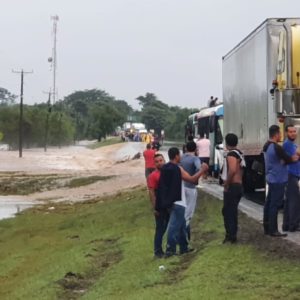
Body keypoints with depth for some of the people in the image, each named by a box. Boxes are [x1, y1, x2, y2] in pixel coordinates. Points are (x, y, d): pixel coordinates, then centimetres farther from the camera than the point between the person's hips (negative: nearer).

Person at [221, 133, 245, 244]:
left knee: (228, 211, -5)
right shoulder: (239, 153, 14)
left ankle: (230, 236, -6)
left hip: (232, 186, -9)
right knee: (232, 211, 15)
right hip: (239, 185, 9)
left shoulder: (231, 154, -16)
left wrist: (226, 184, -19)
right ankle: (232, 235, 20)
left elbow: (232, 170, -29)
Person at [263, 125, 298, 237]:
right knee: (275, 205, -5)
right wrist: (295, 157, 6)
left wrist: (291, 158, -1)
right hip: (278, 180, -9)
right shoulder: (276, 148, -21)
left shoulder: (267, 146, 8)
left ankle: (267, 228, 19)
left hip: (270, 178, 9)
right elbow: (288, 159, -14)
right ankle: (273, 230, -2)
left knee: (269, 203, 13)